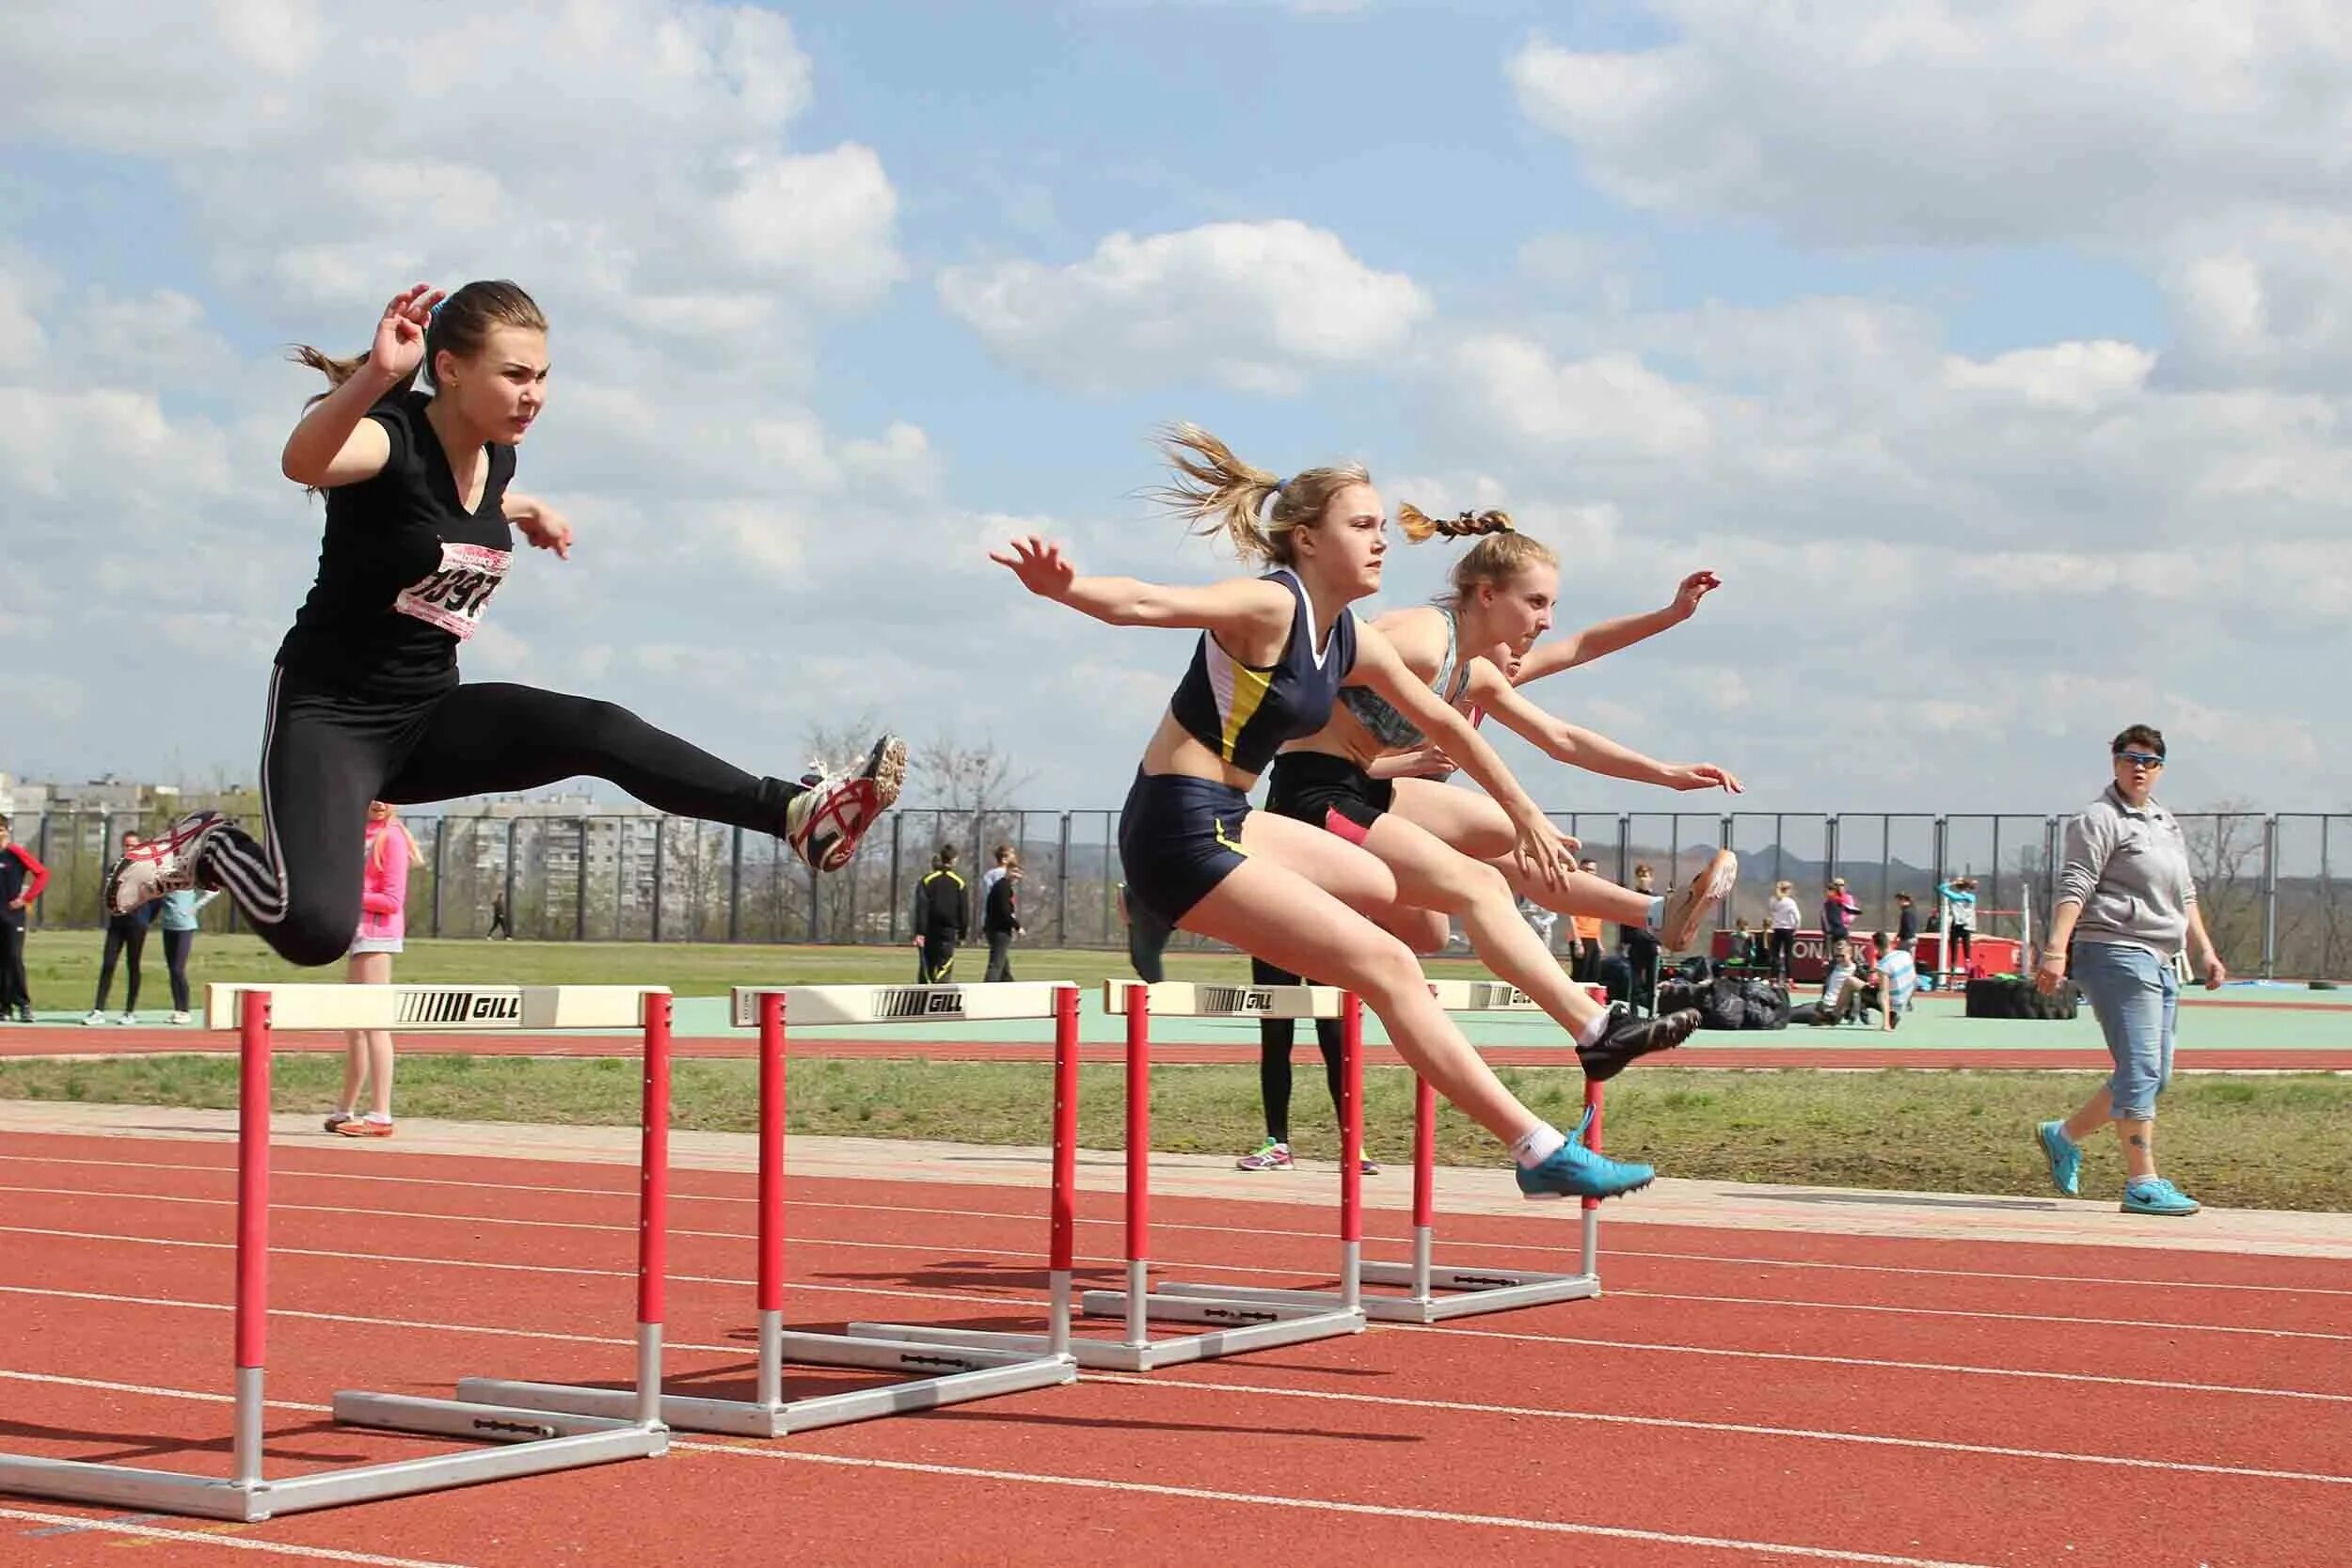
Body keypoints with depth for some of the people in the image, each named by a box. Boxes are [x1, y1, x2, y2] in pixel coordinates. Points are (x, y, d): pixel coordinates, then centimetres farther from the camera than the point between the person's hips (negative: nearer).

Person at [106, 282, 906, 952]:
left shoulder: (497, 454, 5)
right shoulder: (391, 440, -19)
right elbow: (303, 462, -47)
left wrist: (525, 511, 25)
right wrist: (376, 376, -61)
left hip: (432, 717, 7)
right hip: (328, 714, -7)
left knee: (597, 732, -17)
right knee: (316, 930, -26)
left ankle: (801, 811, -20)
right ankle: (207, 849, 3)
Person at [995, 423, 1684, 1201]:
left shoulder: (1355, 643, 10)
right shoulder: (1269, 606, -15)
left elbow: (1446, 724, 21)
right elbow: (1149, 603, -32)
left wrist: (1526, 815, 27)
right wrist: (1061, 587, -52)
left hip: (1227, 823, 9)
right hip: (1179, 833, -9)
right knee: (1388, 967, -12)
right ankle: (1542, 1152, -10)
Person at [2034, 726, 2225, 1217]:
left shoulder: (2166, 824, 22)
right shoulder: (2100, 820, -6)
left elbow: (2185, 896, 29)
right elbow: (2073, 888, -15)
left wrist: (2204, 951, 22)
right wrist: (2056, 950, -25)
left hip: (2160, 962, 9)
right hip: (2115, 953, -9)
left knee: (2155, 1076, 11)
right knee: (2140, 1070, -12)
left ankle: (2063, 1135, 23)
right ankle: (2142, 1184, -11)